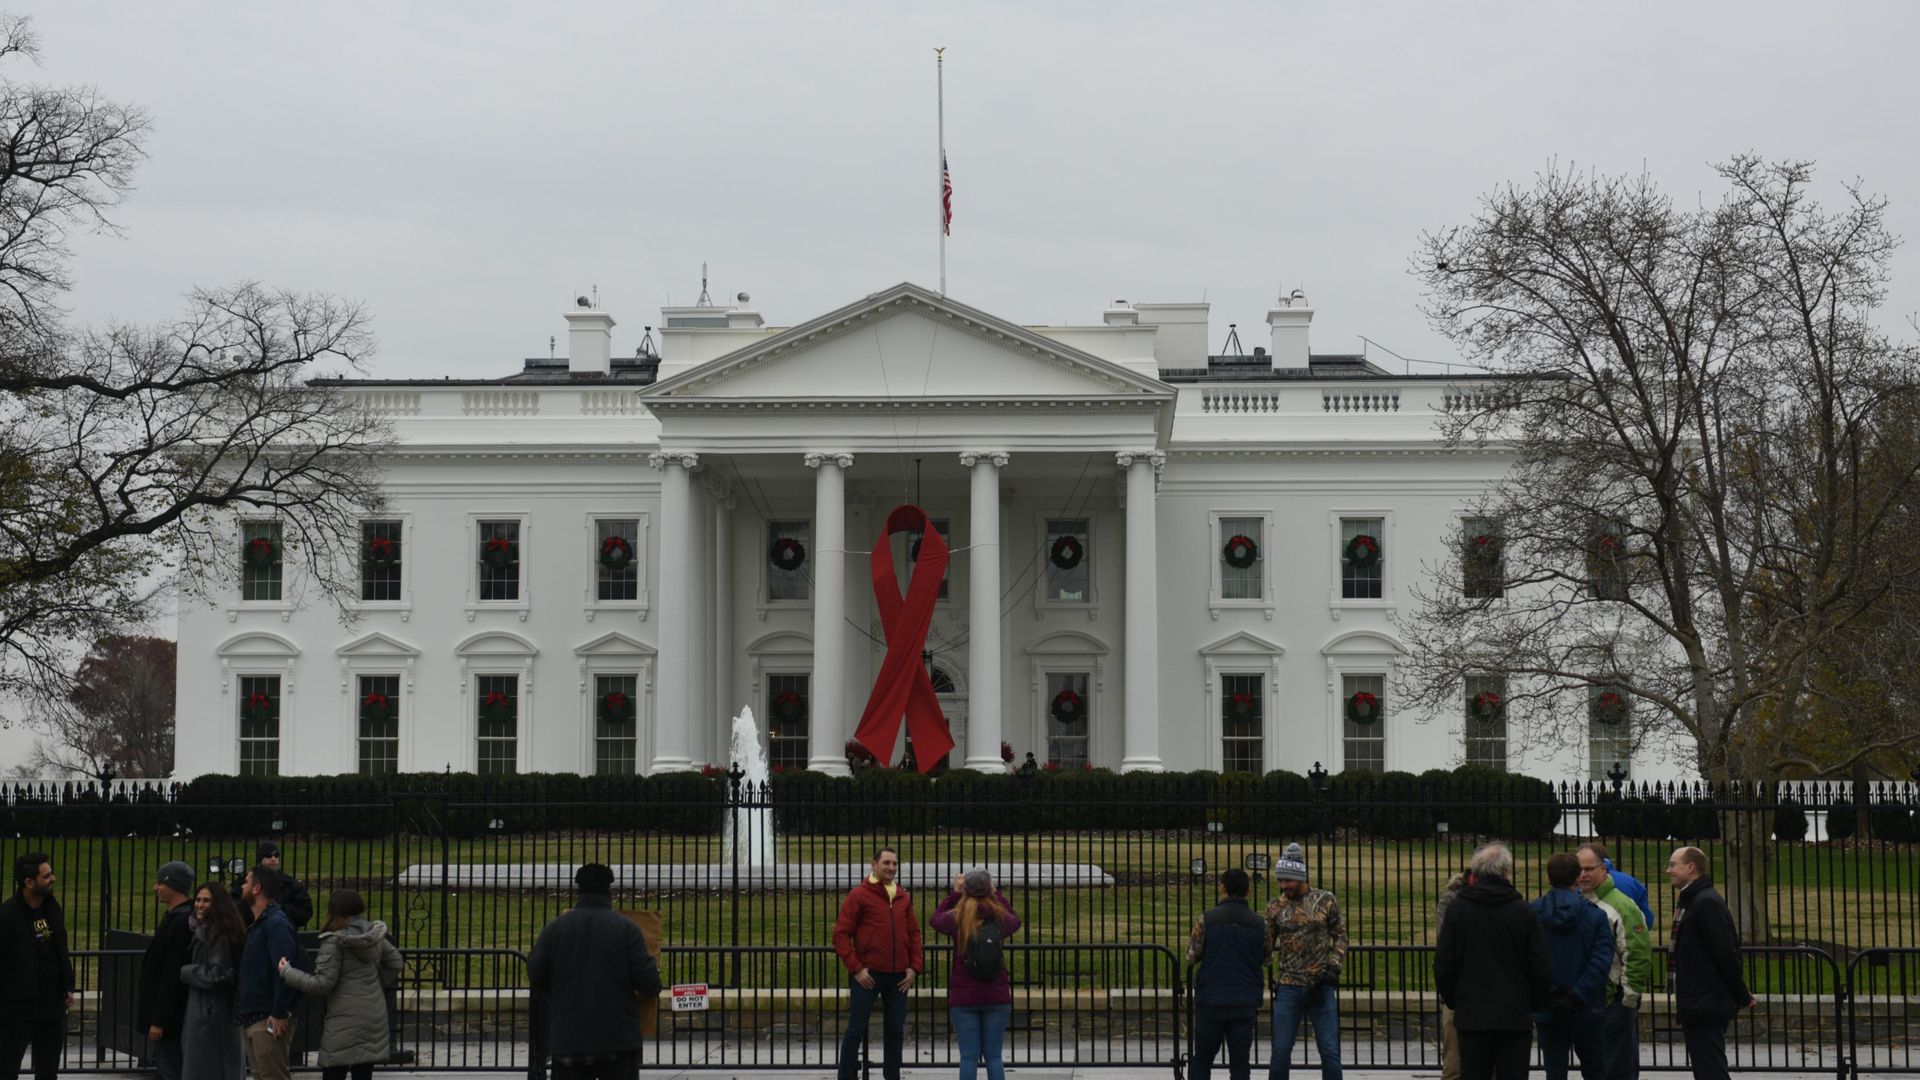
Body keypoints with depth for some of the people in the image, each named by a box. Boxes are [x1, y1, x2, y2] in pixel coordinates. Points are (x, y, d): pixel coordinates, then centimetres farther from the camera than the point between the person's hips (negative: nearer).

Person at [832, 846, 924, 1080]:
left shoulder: (903, 898, 12)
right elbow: (841, 934, -6)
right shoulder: (859, 895, -4)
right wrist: (856, 969, -12)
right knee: (856, 1029, -1)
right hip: (868, 974, -5)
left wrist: (914, 967, 3)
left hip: (898, 975, 5)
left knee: (896, 1030, 9)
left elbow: (914, 934, 16)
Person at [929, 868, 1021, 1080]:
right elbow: (1015, 920, 21)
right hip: (997, 998, 1)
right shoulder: (1000, 919, -5)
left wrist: (955, 893, 18)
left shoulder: (957, 919, -8)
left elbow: (936, 918, 15)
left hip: (963, 998, -1)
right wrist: (996, 893, 23)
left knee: (969, 1057, 2)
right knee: (993, 1056, 7)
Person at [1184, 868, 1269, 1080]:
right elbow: (1265, 959, 10)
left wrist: (1190, 943, 19)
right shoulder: (1259, 924, 0)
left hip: (1210, 1001, -1)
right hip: (1245, 1004, 1)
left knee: (1202, 1061, 10)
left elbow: (1192, 957, -1)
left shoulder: (1206, 919, -6)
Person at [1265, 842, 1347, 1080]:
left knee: (1330, 1051, 0)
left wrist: (1333, 967, -6)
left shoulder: (1325, 901, 1)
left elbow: (1340, 936, 7)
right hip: (1288, 988, 1)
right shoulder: (1276, 907, 4)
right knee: (1280, 1051, 2)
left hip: (1321, 987, -1)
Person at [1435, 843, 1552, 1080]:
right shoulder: (1524, 911, -4)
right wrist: (1533, 1003, 13)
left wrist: (1452, 1000, 15)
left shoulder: (1457, 909, -2)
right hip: (1515, 1016, -1)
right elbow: (1542, 969, -2)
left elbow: (1443, 965, 0)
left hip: (1471, 1016, 1)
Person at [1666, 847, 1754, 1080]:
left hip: (1707, 1006, -10)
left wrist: (1742, 997, -12)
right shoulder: (1689, 901, 16)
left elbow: (1726, 953, -19)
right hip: (1695, 1007, 10)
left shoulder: (1707, 902, -16)